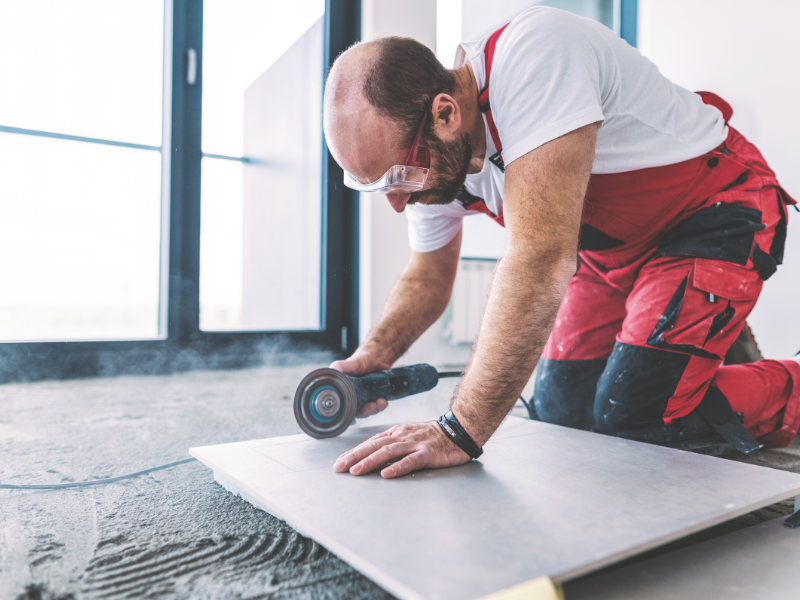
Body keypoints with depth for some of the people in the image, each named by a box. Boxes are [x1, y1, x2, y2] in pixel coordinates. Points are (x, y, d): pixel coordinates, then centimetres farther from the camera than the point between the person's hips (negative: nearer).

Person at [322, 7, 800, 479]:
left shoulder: (534, 55, -35)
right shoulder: (428, 157, -11)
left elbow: (541, 259, -43)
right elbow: (428, 277, 3)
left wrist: (462, 430, -39)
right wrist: (375, 355, -16)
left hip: (715, 214, -7)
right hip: (613, 244, 7)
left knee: (629, 419, -16)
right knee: (560, 412, 5)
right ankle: (713, 335, 26)